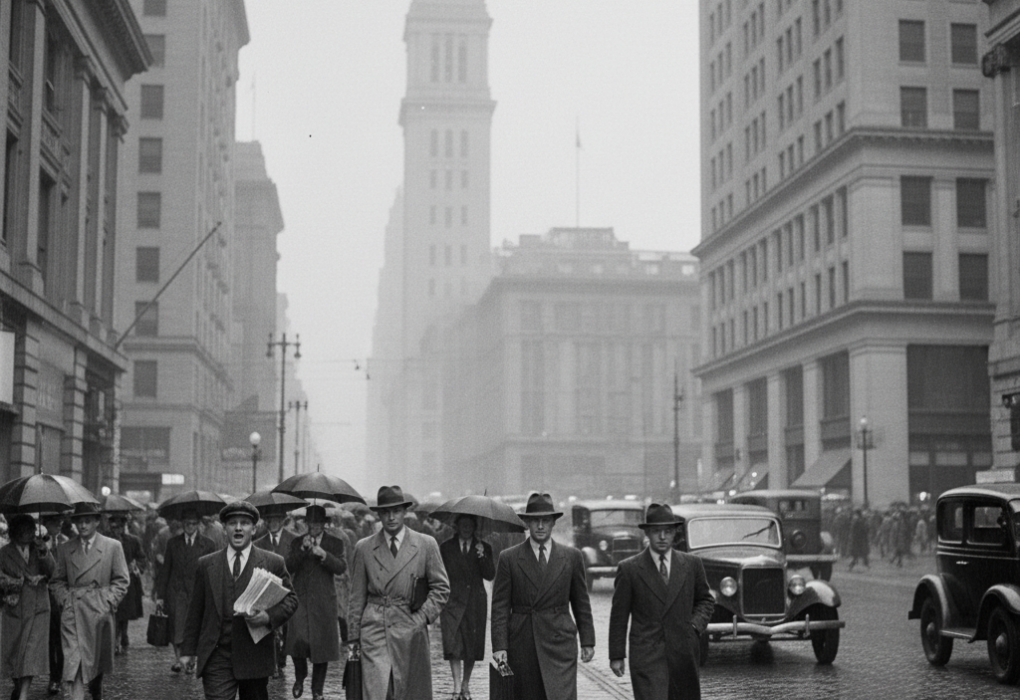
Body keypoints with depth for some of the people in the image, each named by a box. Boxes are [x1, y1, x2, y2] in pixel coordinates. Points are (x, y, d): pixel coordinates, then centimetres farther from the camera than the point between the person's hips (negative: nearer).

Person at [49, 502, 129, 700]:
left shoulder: (113, 547, 1)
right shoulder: (65, 549, 7)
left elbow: (122, 580, 1)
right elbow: (57, 581, 12)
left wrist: (108, 603, -9)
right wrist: (65, 599, -3)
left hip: (100, 612, 0)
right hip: (73, 612, 0)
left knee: (98, 660, 13)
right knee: (74, 659, -11)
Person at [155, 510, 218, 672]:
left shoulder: (208, 544, 4)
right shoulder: (173, 543, 9)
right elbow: (165, 570, 9)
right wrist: (160, 595, 5)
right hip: (176, 591, 1)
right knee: (177, 627, -6)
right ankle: (177, 659, 4)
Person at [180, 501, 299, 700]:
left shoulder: (273, 563, 4)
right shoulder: (206, 564, 9)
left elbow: (290, 600, 5)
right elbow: (195, 609, 11)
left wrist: (269, 616, -15)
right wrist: (188, 650, 8)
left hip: (255, 658, 0)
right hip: (216, 659, 0)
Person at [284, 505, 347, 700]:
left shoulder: (335, 543, 6)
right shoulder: (297, 542, 10)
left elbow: (342, 567, -8)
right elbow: (289, 567, -1)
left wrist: (324, 555, -20)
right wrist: (302, 550, -14)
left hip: (323, 602, 0)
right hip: (300, 598, 0)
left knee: (321, 644, 2)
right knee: (298, 639, -13)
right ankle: (300, 675, 15)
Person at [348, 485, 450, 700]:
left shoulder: (426, 545, 5)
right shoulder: (364, 548, 7)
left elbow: (441, 587, 7)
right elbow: (357, 595, 9)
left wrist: (422, 617, -6)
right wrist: (354, 635, 6)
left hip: (410, 632, 0)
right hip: (374, 631, 0)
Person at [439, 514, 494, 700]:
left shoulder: (484, 548, 9)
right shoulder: (446, 547, 8)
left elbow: (490, 575, -1)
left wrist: (482, 557, -17)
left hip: (475, 601, 1)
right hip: (452, 600, -1)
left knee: (472, 644, 4)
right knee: (452, 643, -13)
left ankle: (466, 684, 20)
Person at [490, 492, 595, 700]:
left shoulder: (572, 557, 7)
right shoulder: (509, 558, 3)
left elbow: (581, 603, 12)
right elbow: (500, 607, 1)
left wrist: (587, 641, 10)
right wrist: (500, 646, -6)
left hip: (560, 645, 0)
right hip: (522, 647, 0)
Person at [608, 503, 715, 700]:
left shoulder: (692, 564, 5)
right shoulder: (629, 569, -3)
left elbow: (705, 600, 17)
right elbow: (619, 615, 1)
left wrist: (695, 625, -1)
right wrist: (616, 655, 1)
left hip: (684, 654, 3)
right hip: (647, 656, -3)